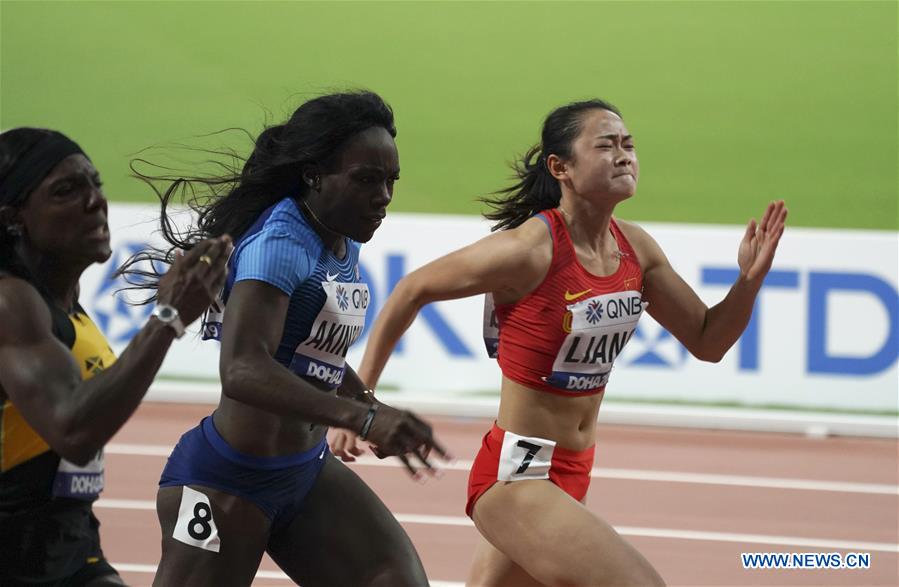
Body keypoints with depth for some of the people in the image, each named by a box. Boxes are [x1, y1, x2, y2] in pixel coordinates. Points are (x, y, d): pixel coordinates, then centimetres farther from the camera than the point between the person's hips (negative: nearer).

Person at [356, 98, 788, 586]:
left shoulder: (634, 249, 3)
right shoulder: (530, 250, -18)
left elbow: (707, 341, 12)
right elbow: (412, 291, -8)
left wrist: (750, 279, -7)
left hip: (571, 475, 8)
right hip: (515, 475, -8)